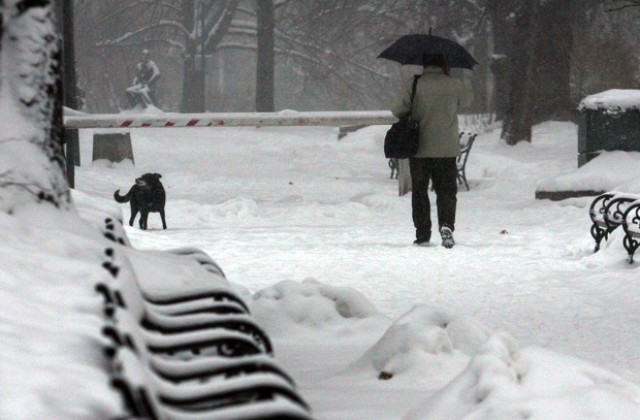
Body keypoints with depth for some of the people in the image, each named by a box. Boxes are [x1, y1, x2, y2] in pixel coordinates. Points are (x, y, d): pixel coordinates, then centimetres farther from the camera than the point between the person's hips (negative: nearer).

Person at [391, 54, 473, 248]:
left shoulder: (412, 85, -6)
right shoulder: (455, 85, -4)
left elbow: (397, 108, -10)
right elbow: (467, 99, 16)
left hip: (418, 150, 0)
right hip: (446, 150, 0)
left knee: (420, 191, 10)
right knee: (446, 190, 8)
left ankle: (422, 234, 9)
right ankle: (446, 224, -17)